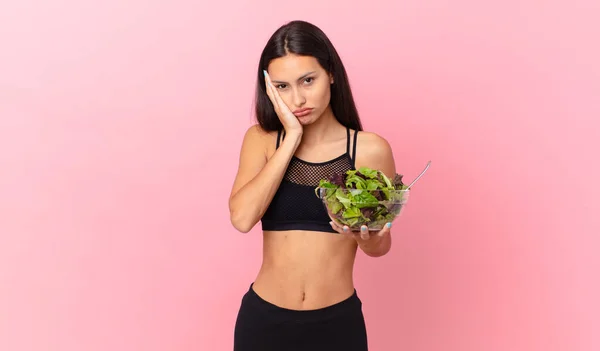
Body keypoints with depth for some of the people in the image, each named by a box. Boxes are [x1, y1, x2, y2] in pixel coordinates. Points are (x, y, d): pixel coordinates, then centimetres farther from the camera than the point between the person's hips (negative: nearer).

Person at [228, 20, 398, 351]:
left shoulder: (370, 149, -7)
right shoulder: (261, 140, -3)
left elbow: (380, 246, 2)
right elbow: (242, 218, -19)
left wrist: (364, 234, -21)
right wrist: (292, 138, -17)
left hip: (338, 321, -1)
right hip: (264, 318, 1)